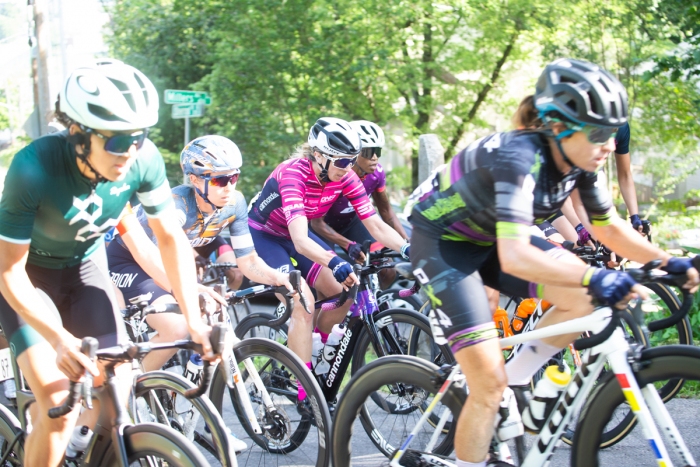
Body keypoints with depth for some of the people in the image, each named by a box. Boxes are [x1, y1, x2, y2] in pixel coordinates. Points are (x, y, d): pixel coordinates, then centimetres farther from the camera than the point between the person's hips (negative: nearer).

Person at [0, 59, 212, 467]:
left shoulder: (145, 159, -24)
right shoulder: (34, 169, -35)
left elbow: (171, 237, -12)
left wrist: (194, 321, -20)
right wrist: (59, 338, -41)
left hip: (85, 265, 4)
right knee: (59, 407, -17)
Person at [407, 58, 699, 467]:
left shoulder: (578, 162, -10)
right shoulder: (520, 158, -33)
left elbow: (608, 226, 4)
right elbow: (514, 257, -43)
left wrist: (667, 262, -7)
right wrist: (593, 276, -52)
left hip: (489, 238, 8)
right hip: (442, 241, -7)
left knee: (586, 297, -11)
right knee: (489, 385, -13)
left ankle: (512, 384, 5)